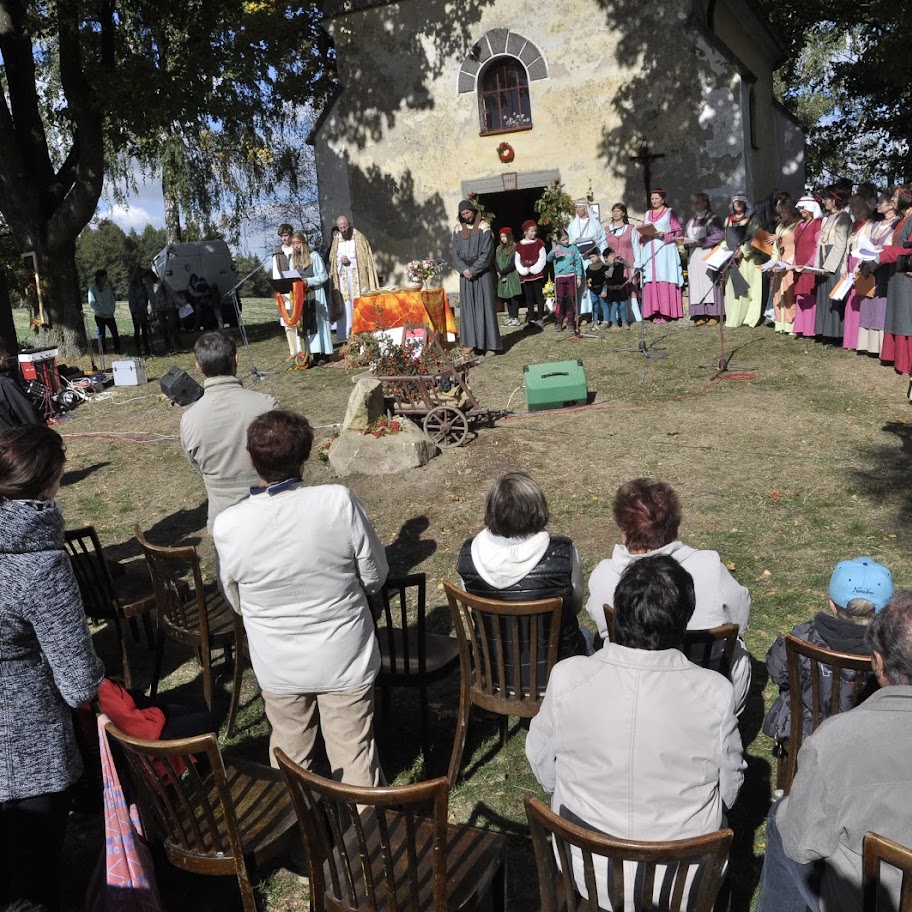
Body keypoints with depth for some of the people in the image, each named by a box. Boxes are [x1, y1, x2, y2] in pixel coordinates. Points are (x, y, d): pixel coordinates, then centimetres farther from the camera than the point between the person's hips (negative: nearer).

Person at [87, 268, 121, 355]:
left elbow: (113, 298, 14)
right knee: (101, 334, 5)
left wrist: (112, 309, 1)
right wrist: (101, 311, -13)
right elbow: (92, 303, -11)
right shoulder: (93, 288, -9)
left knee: (115, 333, 3)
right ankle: (103, 352, 15)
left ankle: (117, 350, 13)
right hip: (100, 316, -4)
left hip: (110, 315, 4)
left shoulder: (108, 286, 6)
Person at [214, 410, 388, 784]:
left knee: (289, 756, 25)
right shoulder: (339, 501, -24)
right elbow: (375, 576, -11)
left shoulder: (228, 526, -19)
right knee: (354, 753, 17)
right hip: (345, 658, -1)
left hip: (278, 666, 2)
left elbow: (237, 603, -2)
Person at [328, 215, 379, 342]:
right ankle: (346, 334, -1)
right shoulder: (336, 240, 12)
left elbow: (365, 257, -3)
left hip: (357, 277, -3)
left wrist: (350, 260, -14)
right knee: (345, 305, 0)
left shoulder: (359, 237, 0)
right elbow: (332, 259, 14)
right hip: (342, 277, 3)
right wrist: (340, 260, -7)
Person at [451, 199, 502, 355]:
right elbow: (456, 253, 5)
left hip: (482, 273, -4)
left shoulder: (484, 229, -5)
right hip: (465, 273, 4)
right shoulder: (458, 231, 8)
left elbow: (486, 253, -10)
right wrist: (464, 270, -11)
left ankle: (490, 344, -5)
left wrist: (473, 270, -15)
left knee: (485, 307, -5)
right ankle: (473, 342, 5)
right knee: (468, 308, 2)